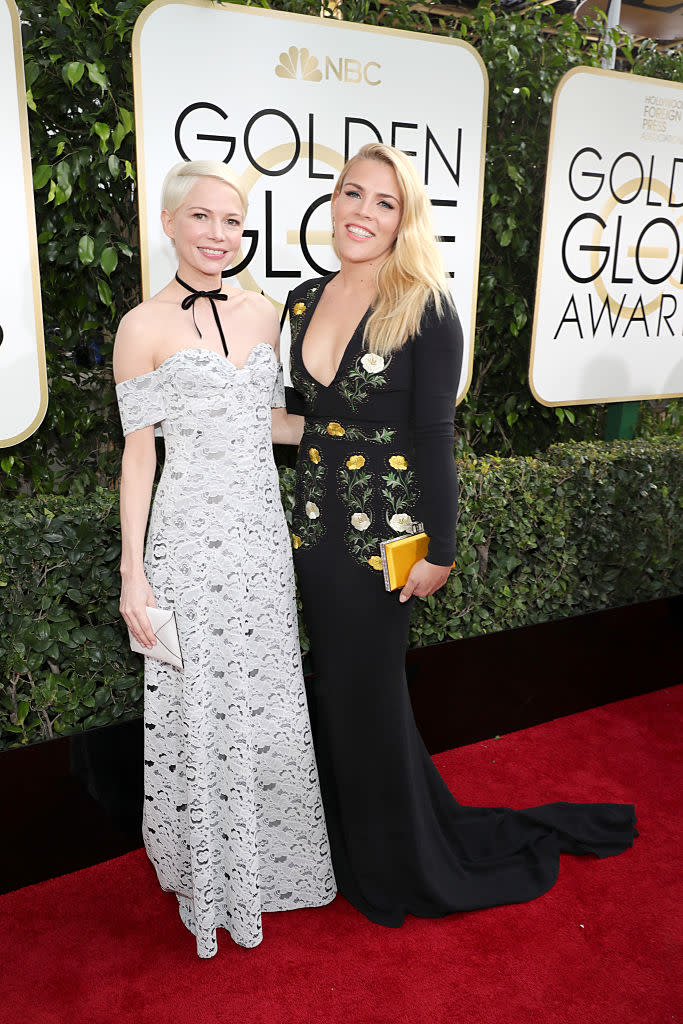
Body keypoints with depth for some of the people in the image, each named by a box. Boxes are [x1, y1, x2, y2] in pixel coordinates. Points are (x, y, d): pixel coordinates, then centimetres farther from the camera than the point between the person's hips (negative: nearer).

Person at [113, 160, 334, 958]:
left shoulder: (263, 314, 8)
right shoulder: (144, 328, -6)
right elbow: (139, 453, -6)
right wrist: (133, 572, -8)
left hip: (262, 534, 5)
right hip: (190, 540, -5)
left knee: (268, 701, 15)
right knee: (201, 709, 6)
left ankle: (272, 858, 40)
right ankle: (213, 880, 32)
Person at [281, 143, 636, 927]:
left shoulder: (426, 309, -11)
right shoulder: (304, 302, 6)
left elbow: (434, 437, -13)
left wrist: (438, 550, -13)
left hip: (384, 533, -5)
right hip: (316, 529, 6)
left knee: (367, 692, 7)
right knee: (335, 690, 17)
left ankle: (403, 867, 35)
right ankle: (355, 849, 42)